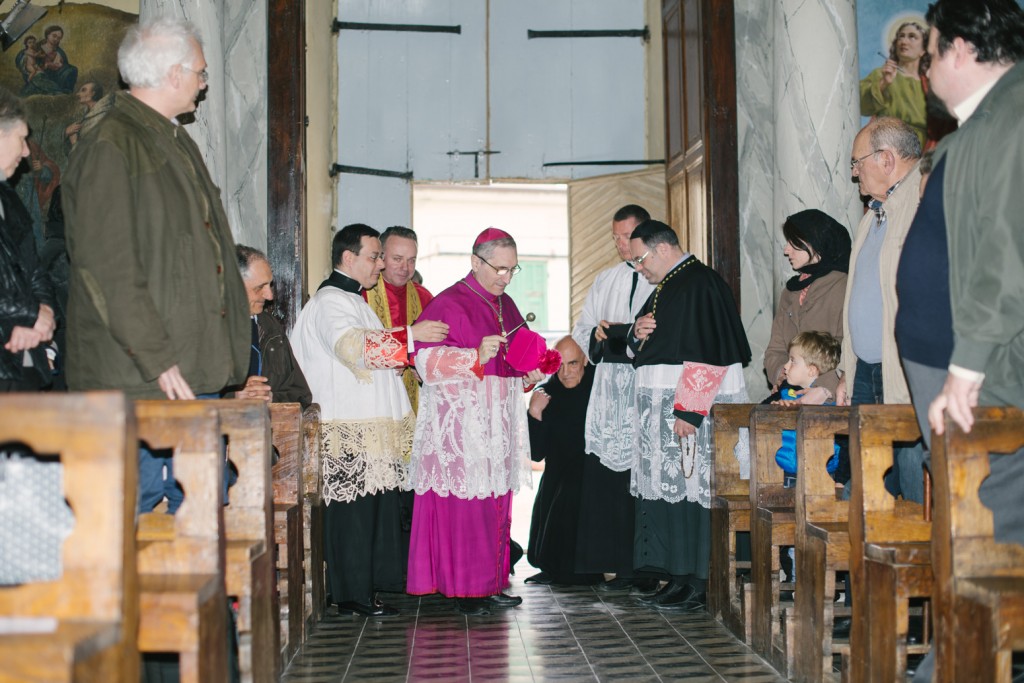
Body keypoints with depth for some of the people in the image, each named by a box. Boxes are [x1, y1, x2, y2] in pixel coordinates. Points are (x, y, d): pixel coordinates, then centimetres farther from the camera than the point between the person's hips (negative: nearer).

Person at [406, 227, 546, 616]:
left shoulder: (506, 305, 15)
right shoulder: (448, 304, -8)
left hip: (499, 420, 7)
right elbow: (427, 359, -15)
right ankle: (463, 589, 0)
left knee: (495, 503, 9)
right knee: (463, 504, -7)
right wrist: (476, 357, -26)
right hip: (460, 420, -7)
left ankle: (490, 584, 16)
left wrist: (532, 373, 5)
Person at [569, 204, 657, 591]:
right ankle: (621, 567, 8)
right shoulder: (605, 281, 20)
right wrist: (597, 334, 0)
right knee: (606, 481, 1)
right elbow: (581, 332, 22)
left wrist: (623, 333, -14)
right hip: (609, 395, 5)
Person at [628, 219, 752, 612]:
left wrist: (689, 409, -24)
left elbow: (708, 354, -20)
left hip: (692, 410, -10)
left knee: (691, 490, -8)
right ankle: (679, 578, 14)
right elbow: (648, 350, 26)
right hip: (660, 409, 10)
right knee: (668, 490, 8)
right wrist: (639, 334, 3)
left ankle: (700, 583, -3)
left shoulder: (701, 284, -12)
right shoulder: (667, 288, 19)